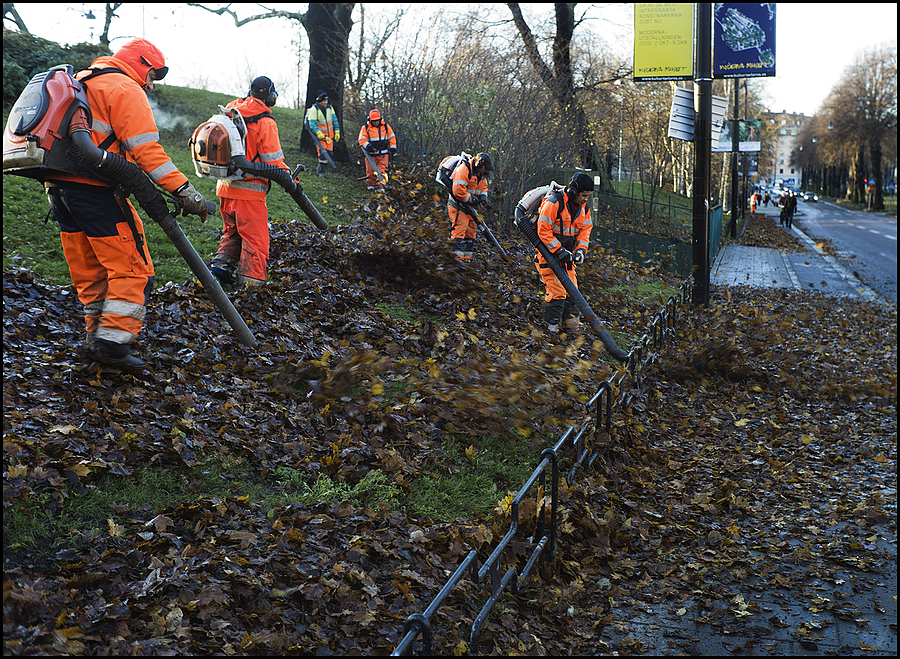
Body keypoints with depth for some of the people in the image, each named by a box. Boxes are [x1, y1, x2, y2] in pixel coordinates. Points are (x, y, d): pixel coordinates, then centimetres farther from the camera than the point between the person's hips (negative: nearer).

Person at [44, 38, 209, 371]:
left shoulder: (79, 81, 25)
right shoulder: (125, 89, -5)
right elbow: (145, 148, -16)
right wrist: (183, 189, -19)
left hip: (57, 186, 9)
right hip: (94, 190, -9)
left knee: (89, 273, 15)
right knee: (132, 267, -5)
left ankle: (94, 340, 20)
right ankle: (113, 341, -12)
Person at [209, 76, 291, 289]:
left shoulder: (229, 113, 8)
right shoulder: (265, 122, -13)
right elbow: (273, 161, -14)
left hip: (224, 187, 7)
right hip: (249, 191, -7)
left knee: (232, 232, 25)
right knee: (255, 240, 2)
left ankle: (221, 263, 13)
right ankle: (250, 280, 1)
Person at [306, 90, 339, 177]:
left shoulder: (330, 108, 4)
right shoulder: (313, 110, -13)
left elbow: (335, 120, 11)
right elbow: (312, 125, -17)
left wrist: (337, 132, 5)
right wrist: (320, 135, -23)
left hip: (329, 135, 5)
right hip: (320, 135, -5)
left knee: (329, 152, 2)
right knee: (322, 152, -14)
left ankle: (319, 168, 20)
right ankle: (321, 171, -1)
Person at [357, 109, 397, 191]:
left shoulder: (385, 126, 6)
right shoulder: (365, 128, -1)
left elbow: (391, 137, 14)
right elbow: (362, 139, -5)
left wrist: (393, 147, 8)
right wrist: (367, 145, -22)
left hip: (383, 154, 1)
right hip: (371, 154, -1)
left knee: (382, 170, -7)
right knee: (370, 170, 3)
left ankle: (380, 186, -4)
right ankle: (370, 184, 22)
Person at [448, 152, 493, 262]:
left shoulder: (481, 172, 6)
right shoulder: (463, 170, -23)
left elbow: (483, 186, 20)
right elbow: (458, 191, -27)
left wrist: (483, 195, -1)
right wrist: (471, 199, -18)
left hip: (470, 206, 9)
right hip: (458, 205, -9)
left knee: (471, 230, 8)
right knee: (460, 228, -16)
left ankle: (467, 257, 13)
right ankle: (457, 256, -17)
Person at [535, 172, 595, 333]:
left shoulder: (583, 206, 1)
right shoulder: (553, 203, -23)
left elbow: (585, 229, 7)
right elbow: (543, 231, -24)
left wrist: (581, 250, -9)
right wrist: (559, 250, -25)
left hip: (566, 252, 7)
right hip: (548, 251, -7)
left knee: (571, 286, 10)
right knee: (556, 288, -11)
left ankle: (570, 317, 25)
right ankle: (552, 323, 0)